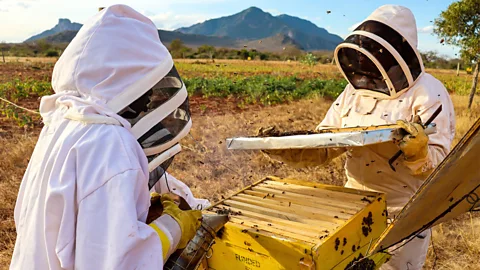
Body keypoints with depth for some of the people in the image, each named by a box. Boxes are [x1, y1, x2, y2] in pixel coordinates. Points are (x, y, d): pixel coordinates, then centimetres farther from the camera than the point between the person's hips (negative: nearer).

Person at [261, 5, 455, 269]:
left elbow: (439, 164, -19)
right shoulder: (354, 90, 1)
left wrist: (418, 153, -41)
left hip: (402, 216, -5)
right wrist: (282, 148, -15)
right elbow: (322, 147, 0)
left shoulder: (428, 93, -15)